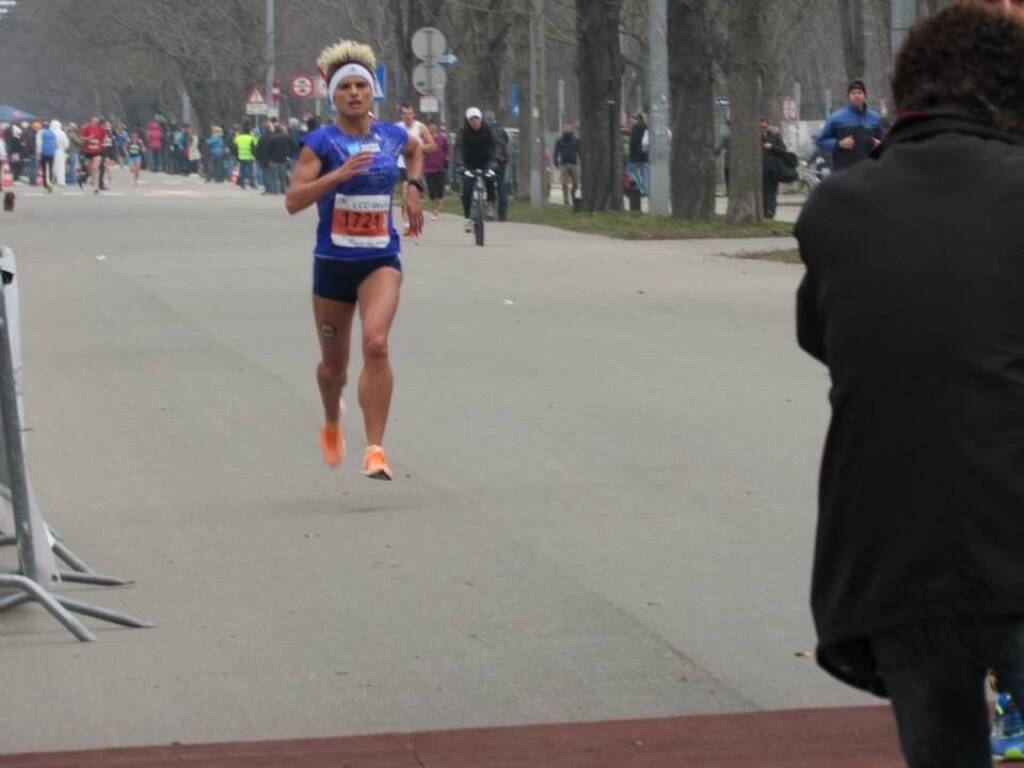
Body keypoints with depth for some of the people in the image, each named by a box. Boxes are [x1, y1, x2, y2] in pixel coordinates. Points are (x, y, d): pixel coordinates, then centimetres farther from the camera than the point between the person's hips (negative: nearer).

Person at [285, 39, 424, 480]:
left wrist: (413, 188, 13)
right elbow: (293, 201, -19)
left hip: (381, 261, 1)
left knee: (376, 344, -24)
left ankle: (375, 449, -22)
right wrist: (340, 174, -30)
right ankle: (332, 421, 47)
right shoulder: (321, 142, -8)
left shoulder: (392, 137, 3)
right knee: (333, 365, 12)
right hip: (333, 262, -1)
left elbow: (415, 149, 29)